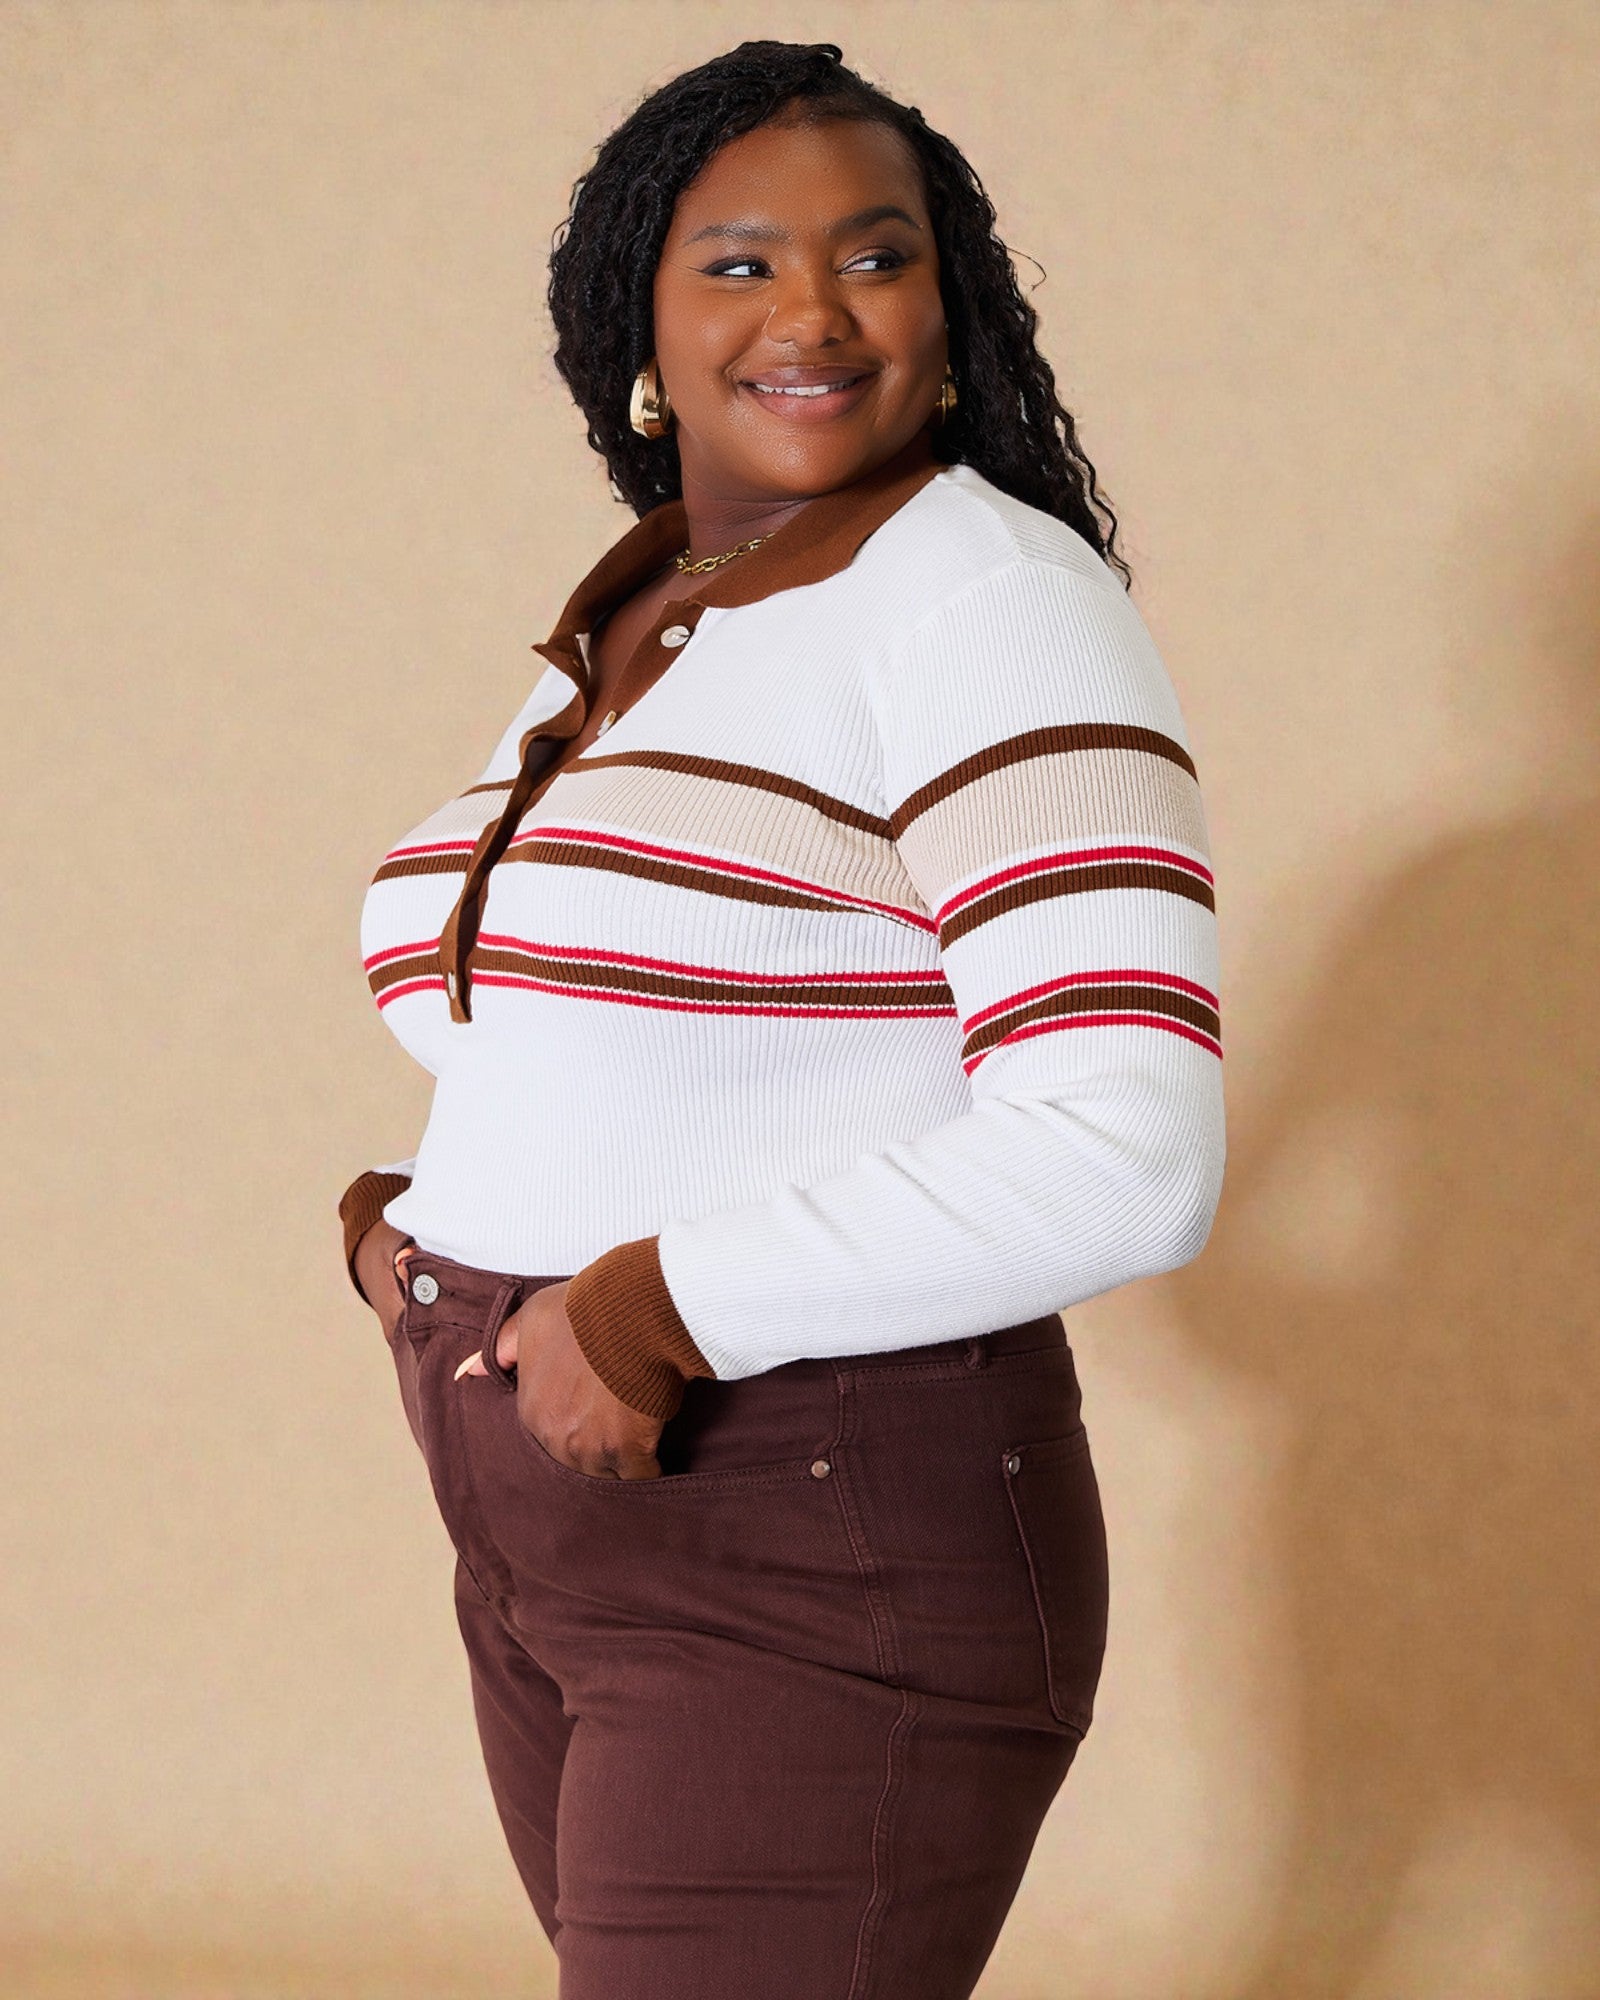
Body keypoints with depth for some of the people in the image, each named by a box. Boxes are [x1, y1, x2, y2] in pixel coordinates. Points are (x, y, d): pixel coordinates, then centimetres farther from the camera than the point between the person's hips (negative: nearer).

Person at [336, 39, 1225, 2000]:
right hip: (557, 1552, 8)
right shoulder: (620, 627, 13)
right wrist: (418, 1212, 5)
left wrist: (667, 1305, -22)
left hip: (829, 1594, -8)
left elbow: (1125, 1159, -24)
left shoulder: (989, 607, -13)